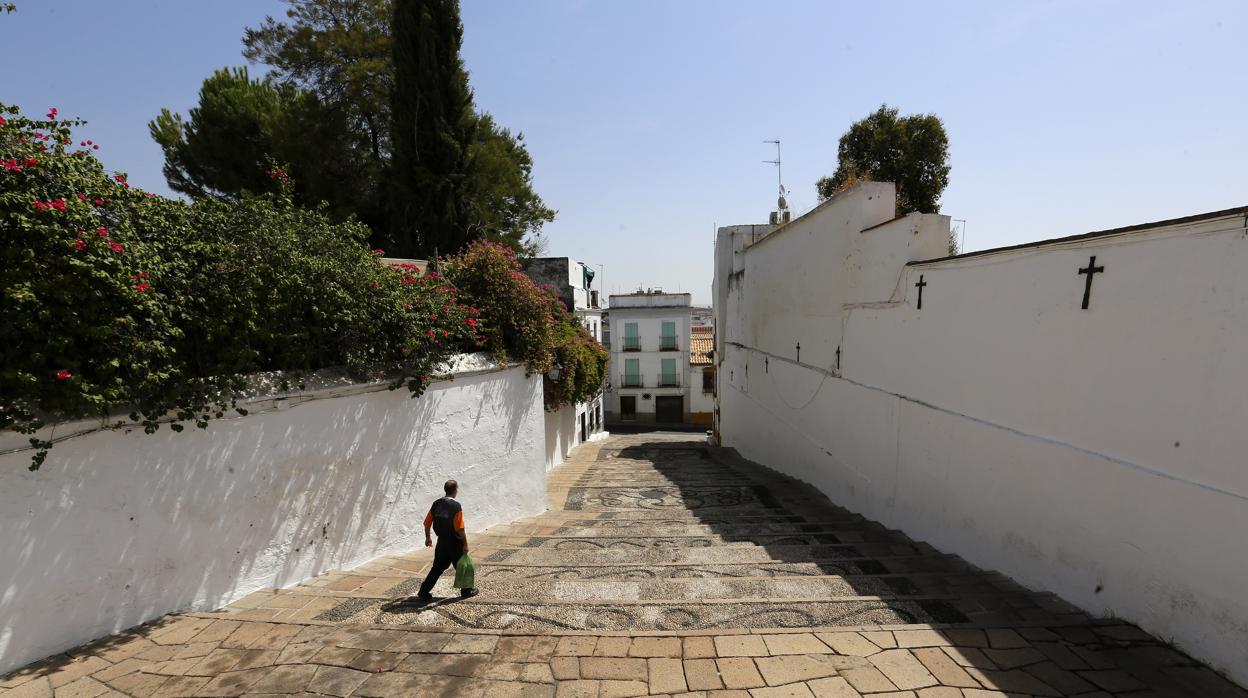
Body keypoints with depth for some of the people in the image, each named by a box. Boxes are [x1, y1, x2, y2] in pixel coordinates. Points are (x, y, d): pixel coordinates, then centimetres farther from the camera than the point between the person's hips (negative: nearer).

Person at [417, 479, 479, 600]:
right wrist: (465, 544, -10)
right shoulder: (456, 506, -18)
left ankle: (424, 592, 17)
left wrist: (428, 538, 21)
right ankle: (467, 590, 26)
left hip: (441, 541, 6)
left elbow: (427, 523, 6)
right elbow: (460, 528, -20)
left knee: (438, 567, 17)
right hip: (454, 542, -5)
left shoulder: (436, 504, 0)